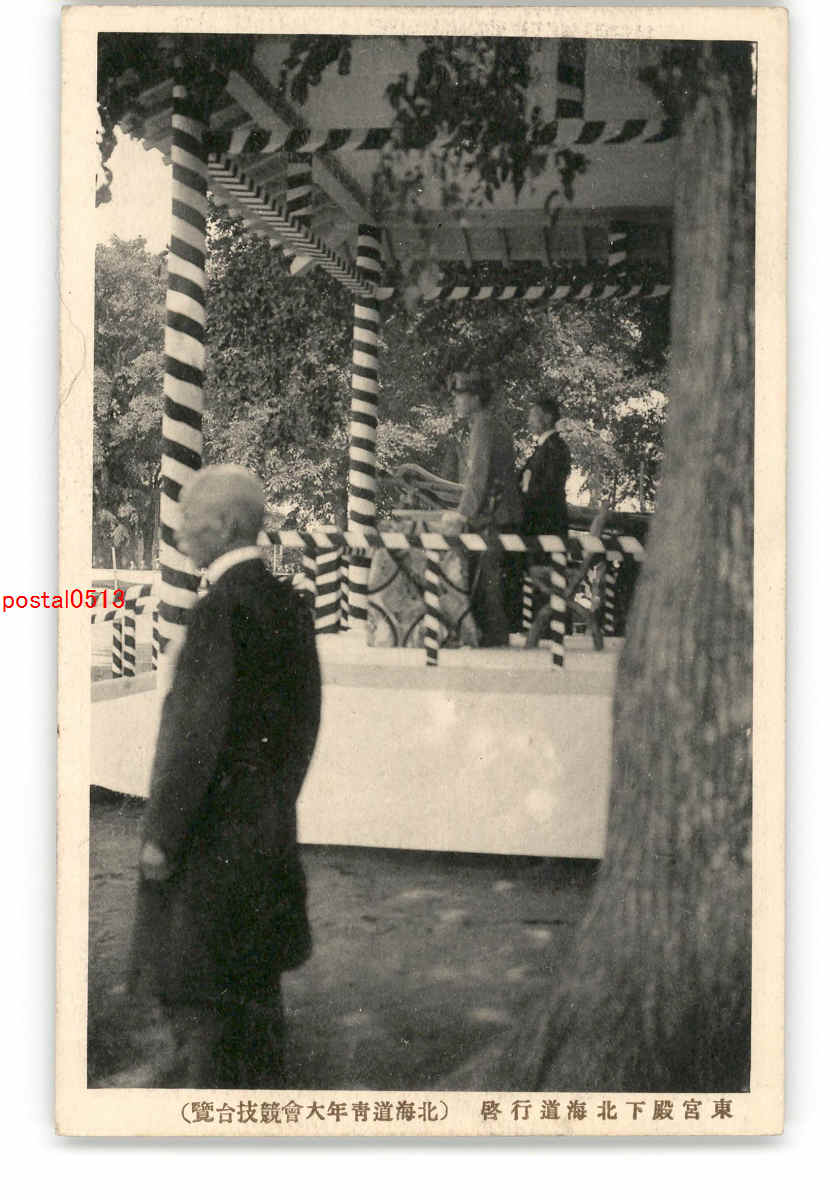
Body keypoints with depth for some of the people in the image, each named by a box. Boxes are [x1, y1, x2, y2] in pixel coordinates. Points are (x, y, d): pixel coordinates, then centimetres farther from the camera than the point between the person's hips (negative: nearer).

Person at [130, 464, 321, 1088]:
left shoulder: (219, 609, -21)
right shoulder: (290, 604, 4)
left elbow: (199, 731, -22)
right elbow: (306, 716, 10)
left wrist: (161, 833, -14)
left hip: (212, 828, -8)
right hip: (271, 826, 8)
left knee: (193, 981, 7)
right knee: (255, 977, 22)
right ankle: (263, 1081, 35)